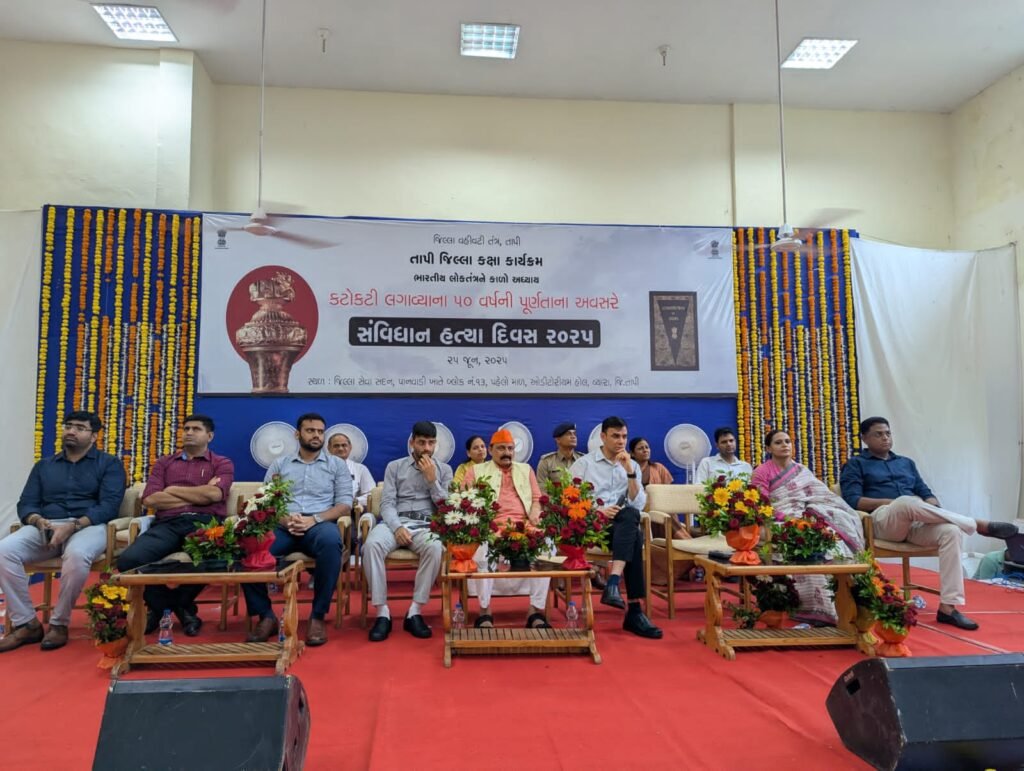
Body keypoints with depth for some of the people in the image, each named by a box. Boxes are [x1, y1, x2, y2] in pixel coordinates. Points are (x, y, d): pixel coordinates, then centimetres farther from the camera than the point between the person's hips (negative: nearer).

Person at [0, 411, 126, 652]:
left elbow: (109, 505, -5)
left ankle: (59, 623, -17)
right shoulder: (44, 465, 23)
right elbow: (26, 503, 14)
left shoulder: (109, 464, 8)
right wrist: (39, 521, -11)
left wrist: (73, 526, -20)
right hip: (45, 527, 4)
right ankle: (26, 624, -14)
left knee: (77, 555, -38)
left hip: (88, 526, -4)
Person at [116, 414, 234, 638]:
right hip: (167, 524, 3)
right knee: (129, 560, -28)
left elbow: (214, 494, -5)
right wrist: (199, 495, 2)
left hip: (204, 523, -2)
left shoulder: (222, 463, 16)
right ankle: (180, 607, 0)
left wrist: (173, 489, 5)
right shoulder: (164, 463, 24)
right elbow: (150, 499, 6)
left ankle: (162, 605, -2)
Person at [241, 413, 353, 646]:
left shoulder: (337, 464, 15)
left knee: (331, 542, -39)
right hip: (282, 525, 2)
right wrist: (285, 520, -11)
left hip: (320, 524, -2)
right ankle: (265, 615, -13)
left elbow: (345, 505, 5)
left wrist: (314, 519, -13)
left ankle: (318, 616, -23)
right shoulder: (279, 464, 20)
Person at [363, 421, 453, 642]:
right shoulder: (394, 467, 13)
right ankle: (382, 613, -24)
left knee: (435, 548, -37)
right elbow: (387, 504, 3)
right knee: (371, 544, -35)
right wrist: (397, 527, -16)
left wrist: (432, 480, -5)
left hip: (426, 525, 0)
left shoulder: (444, 470, 15)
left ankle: (415, 612, -24)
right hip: (395, 522, 0)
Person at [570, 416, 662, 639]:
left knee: (630, 516, -36)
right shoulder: (584, 464, 6)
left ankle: (613, 583, -43)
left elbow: (638, 505, 2)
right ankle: (634, 611, -34)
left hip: (623, 525, 3)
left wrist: (629, 471, -7)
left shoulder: (632, 465, 15)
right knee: (634, 537, -33)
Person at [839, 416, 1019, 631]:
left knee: (951, 531, -26)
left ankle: (947, 607, -28)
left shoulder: (906, 462, 29)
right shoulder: (855, 465, 10)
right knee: (907, 502, -37)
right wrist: (892, 502, -14)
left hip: (916, 523, 5)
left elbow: (926, 493, 21)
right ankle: (979, 525, -20)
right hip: (882, 520, -5)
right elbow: (852, 500, -5)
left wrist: (933, 508, -4)